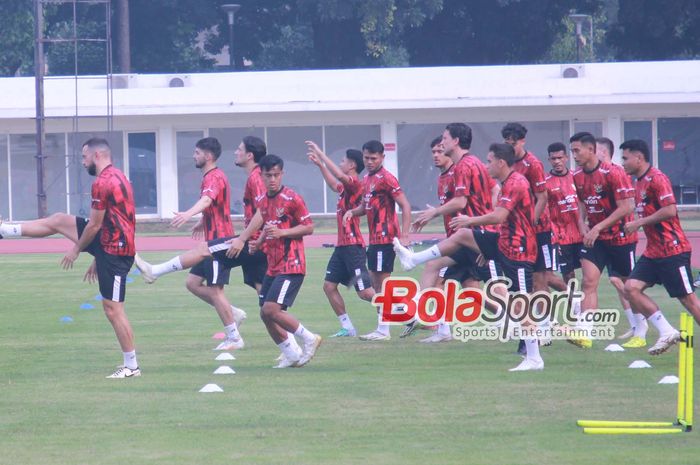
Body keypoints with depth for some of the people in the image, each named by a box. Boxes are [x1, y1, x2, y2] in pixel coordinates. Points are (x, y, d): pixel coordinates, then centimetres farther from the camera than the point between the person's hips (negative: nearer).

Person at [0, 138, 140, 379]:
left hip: (113, 250, -10)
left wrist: (76, 249, 0)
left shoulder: (102, 183, -20)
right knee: (58, 221, 16)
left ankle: (131, 366, -1)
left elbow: (94, 225, -16)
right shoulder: (116, 177, 13)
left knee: (113, 309, -6)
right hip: (108, 244, 10)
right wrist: (97, 259, 24)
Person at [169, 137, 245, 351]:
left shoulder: (214, 178, -16)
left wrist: (188, 214, -56)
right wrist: (202, 222, 48)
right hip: (213, 242, 10)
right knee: (192, 283, 10)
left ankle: (234, 338, 0)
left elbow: (207, 199, -38)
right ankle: (233, 314, 15)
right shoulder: (213, 177, 16)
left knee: (215, 290, -6)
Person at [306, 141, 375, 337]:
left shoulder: (354, 184, -12)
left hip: (353, 247, -10)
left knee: (365, 292, -11)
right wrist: (320, 164, 35)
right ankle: (347, 328, 11)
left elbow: (340, 176, -32)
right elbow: (333, 184, 38)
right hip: (342, 246, 10)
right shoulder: (345, 187, 15)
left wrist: (320, 154, -24)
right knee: (329, 286, 7)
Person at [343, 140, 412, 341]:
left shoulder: (386, 179, -12)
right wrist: (352, 212, 5)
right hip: (374, 239, 9)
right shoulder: (367, 179, 14)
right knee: (376, 283, 12)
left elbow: (405, 206, -15)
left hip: (385, 238, -9)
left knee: (382, 281, -7)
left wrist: (404, 235, -22)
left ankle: (383, 331, -4)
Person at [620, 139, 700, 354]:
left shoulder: (656, 179, -14)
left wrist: (639, 223, -17)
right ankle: (667, 332, -1)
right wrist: (634, 225, 10)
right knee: (631, 288, -4)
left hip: (672, 250, -9)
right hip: (653, 252, 9)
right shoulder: (639, 183, 14)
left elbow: (670, 210, -23)